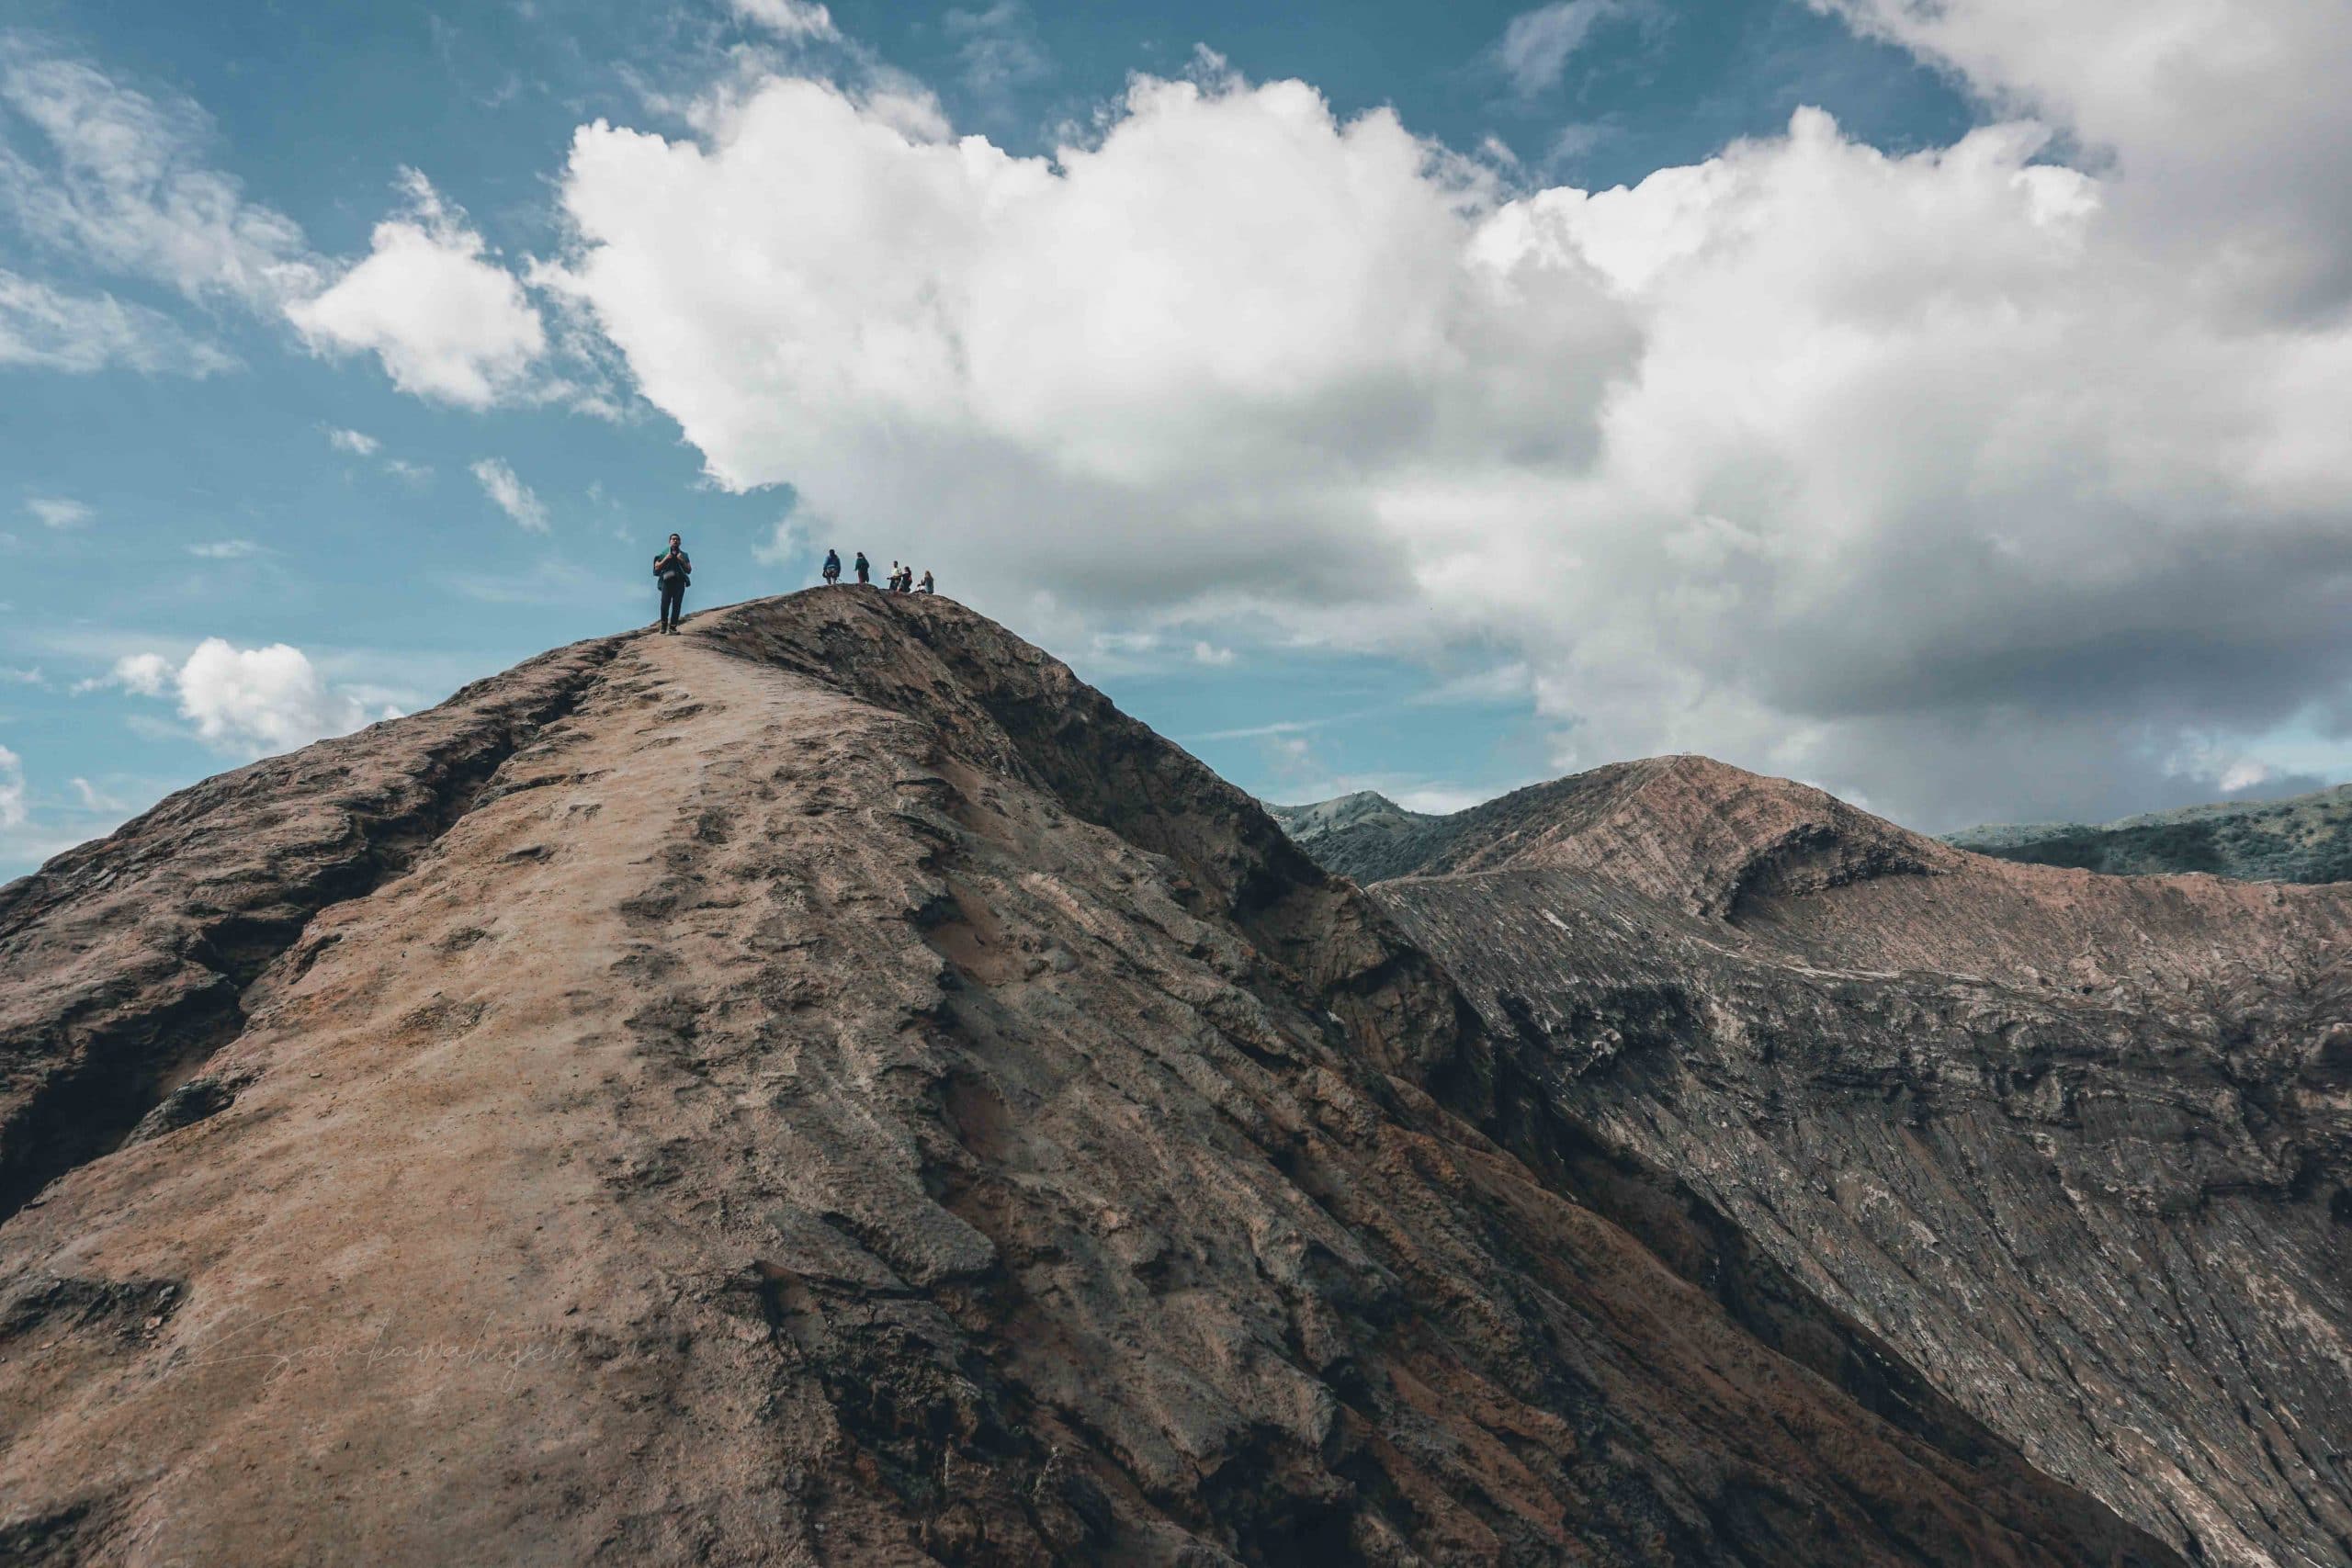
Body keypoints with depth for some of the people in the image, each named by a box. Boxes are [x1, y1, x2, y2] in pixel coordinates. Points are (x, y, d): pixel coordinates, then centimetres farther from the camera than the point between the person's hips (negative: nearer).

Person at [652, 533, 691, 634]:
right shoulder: (664, 554, 17)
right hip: (667, 582, -1)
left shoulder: (684, 555, 20)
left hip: (680, 583, 1)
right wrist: (665, 559, -4)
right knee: (665, 605, -11)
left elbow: (689, 571, 12)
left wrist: (682, 561, -2)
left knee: (677, 606, -10)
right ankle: (664, 625, 8)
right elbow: (656, 568, 8)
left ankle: (672, 627, -10)